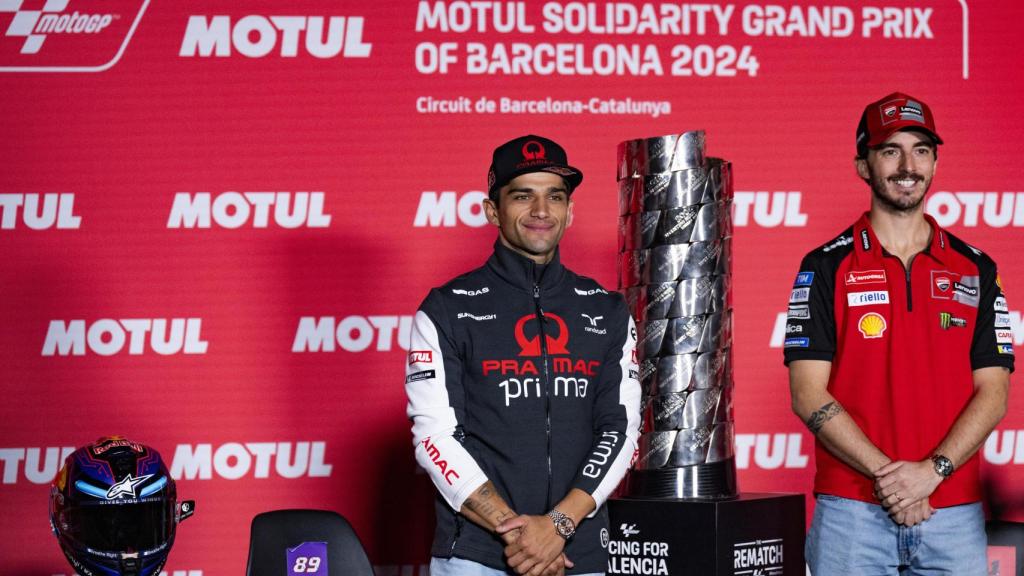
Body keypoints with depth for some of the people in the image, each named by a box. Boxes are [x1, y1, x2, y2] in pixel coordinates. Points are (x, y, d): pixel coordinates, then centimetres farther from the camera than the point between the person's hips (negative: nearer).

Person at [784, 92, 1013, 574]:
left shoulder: (974, 270, 9)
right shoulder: (826, 268, 2)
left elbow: (992, 394, 3)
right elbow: (809, 395, -5)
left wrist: (931, 471, -11)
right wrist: (885, 475, -13)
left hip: (955, 513, 2)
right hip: (851, 511, -2)